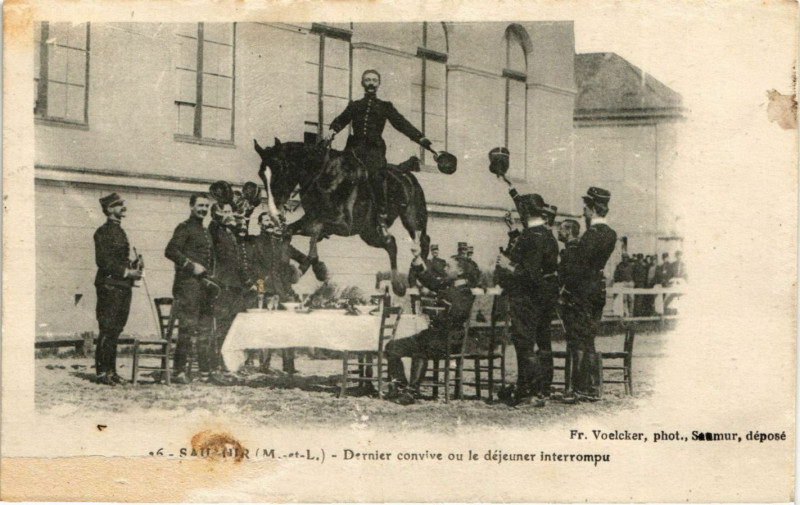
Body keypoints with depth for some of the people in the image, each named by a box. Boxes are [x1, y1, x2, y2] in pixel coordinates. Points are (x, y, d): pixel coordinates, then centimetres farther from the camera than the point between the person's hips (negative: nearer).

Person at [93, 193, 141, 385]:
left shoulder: (119, 232, 19)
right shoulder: (103, 232, -8)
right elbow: (103, 261, -15)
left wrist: (133, 266, 6)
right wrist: (127, 271, -17)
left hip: (123, 286, 8)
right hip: (109, 285, -8)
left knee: (116, 330, 9)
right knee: (107, 331, -6)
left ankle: (111, 370, 14)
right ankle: (102, 371, -2)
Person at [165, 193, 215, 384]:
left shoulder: (205, 231, 22)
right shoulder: (184, 228, -4)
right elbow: (170, 251, -15)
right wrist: (191, 265, -18)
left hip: (203, 284, 9)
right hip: (187, 283, -8)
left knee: (205, 328, 10)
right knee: (187, 326, -12)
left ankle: (205, 369, 15)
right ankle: (180, 371, -10)